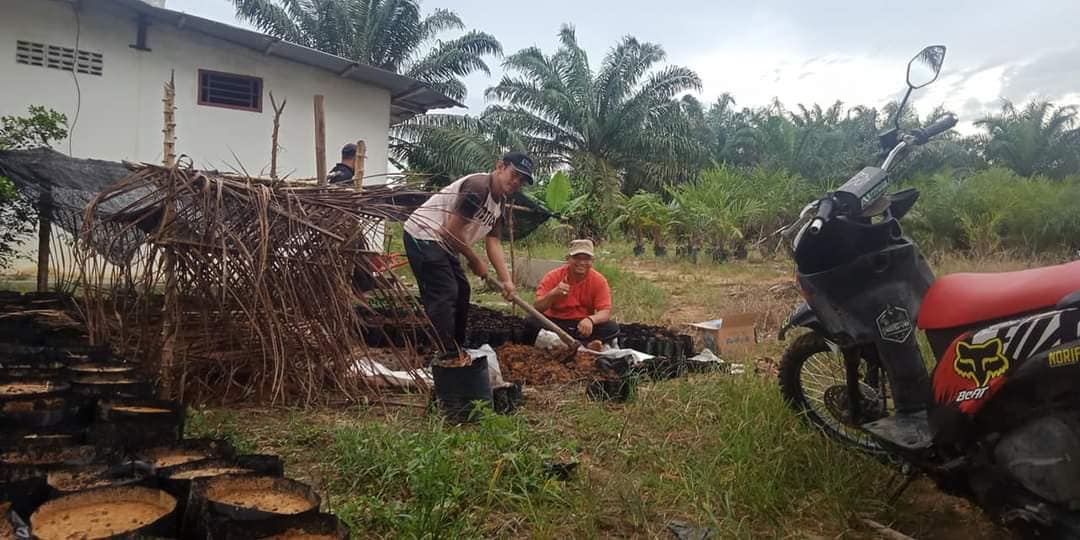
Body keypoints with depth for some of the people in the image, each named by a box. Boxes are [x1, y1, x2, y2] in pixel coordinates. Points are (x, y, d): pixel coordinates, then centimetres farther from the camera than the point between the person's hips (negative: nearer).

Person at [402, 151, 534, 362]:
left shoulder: (500, 202, 7)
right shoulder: (477, 186, -23)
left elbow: (493, 242, 6)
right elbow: (453, 230, -25)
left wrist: (506, 280, -2)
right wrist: (475, 262, -12)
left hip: (443, 242, 11)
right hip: (423, 236, -11)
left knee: (461, 291, 15)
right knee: (444, 295, -14)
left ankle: (457, 349, 26)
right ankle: (446, 357, -11)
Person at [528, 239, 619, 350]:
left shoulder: (599, 280, -7)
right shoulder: (553, 277, -10)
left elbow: (605, 312, -14)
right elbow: (536, 308, -16)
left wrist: (590, 319, -37)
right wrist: (553, 294, -36)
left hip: (583, 325, 1)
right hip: (555, 323, 0)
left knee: (612, 327, -23)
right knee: (530, 323, -29)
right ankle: (586, 344, -34)